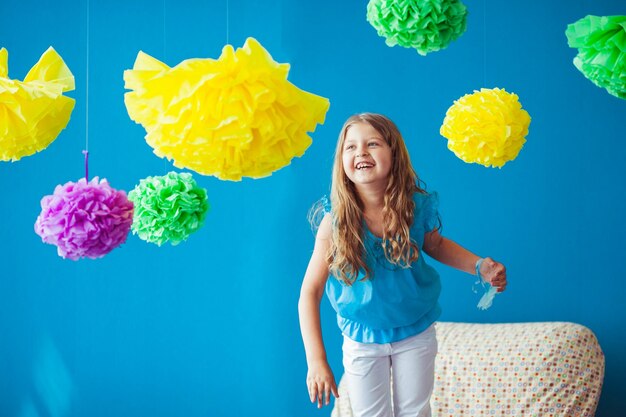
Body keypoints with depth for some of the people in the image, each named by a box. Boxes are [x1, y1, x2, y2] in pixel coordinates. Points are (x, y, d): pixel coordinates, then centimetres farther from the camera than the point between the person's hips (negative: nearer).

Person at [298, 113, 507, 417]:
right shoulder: (336, 222, -23)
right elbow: (310, 293, -18)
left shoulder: (417, 207, -17)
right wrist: (316, 362, -23)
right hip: (362, 341, -1)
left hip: (416, 334, 2)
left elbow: (435, 245, 8)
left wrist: (479, 266, -8)